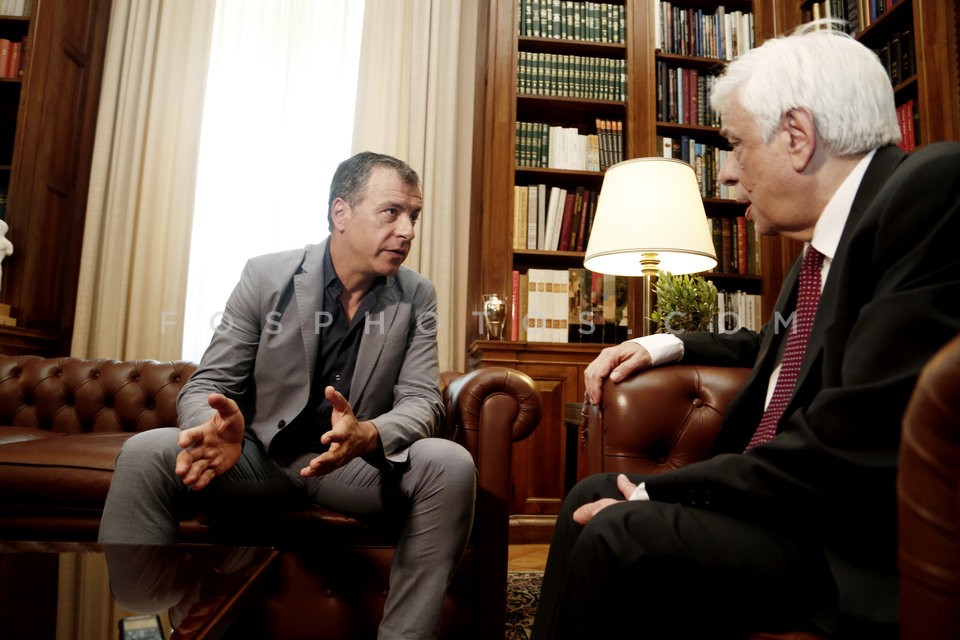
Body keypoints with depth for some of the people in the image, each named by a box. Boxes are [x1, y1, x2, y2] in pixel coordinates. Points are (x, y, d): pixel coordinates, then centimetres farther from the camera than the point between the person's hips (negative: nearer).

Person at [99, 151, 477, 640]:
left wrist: (368, 435, -35)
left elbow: (422, 400, -10)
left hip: (358, 464, 1)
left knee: (451, 465, -28)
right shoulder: (265, 275, -6)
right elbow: (207, 384, -6)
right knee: (144, 454, -24)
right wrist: (222, 427, -33)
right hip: (260, 455, 0)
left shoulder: (418, 297, -4)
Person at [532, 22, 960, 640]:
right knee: (591, 497, 8)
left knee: (618, 534, -25)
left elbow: (855, 444, -26)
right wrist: (669, 345, 14)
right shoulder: (828, 235, 11)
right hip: (781, 492, 9)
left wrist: (655, 493, -18)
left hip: (864, 541, -9)